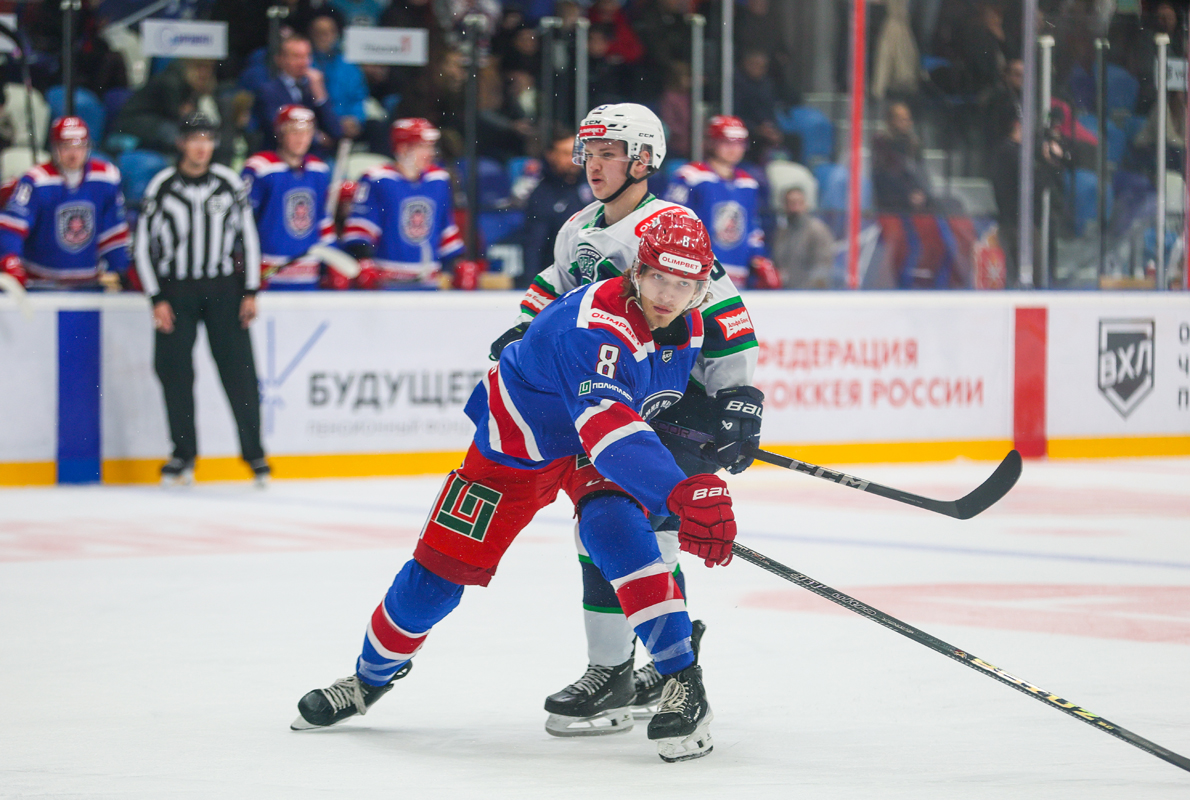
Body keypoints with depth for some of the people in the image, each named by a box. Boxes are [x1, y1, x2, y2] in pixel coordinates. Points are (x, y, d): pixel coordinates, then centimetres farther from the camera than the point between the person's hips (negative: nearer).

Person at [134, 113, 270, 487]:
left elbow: (248, 235, 8)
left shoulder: (229, 183, 2)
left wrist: (250, 291, 2)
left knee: (239, 368, -5)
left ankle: (254, 452, 3)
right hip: (175, 290, 0)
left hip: (223, 288, 0)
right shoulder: (161, 186, -2)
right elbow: (144, 243, 1)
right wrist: (157, 299, -4)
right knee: (174, 369, -2)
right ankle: (184, 453, 10)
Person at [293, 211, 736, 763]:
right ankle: (372, 677, 27)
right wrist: (682, 493, -67)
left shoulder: (688, 325, -13)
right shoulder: (594, 324, -39)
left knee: (616, 530, -28)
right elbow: (606, 427, -55)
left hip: (603, 447, 4)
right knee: (445, 563, 1)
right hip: (518, 437, -4)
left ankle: (682, 682, -24)